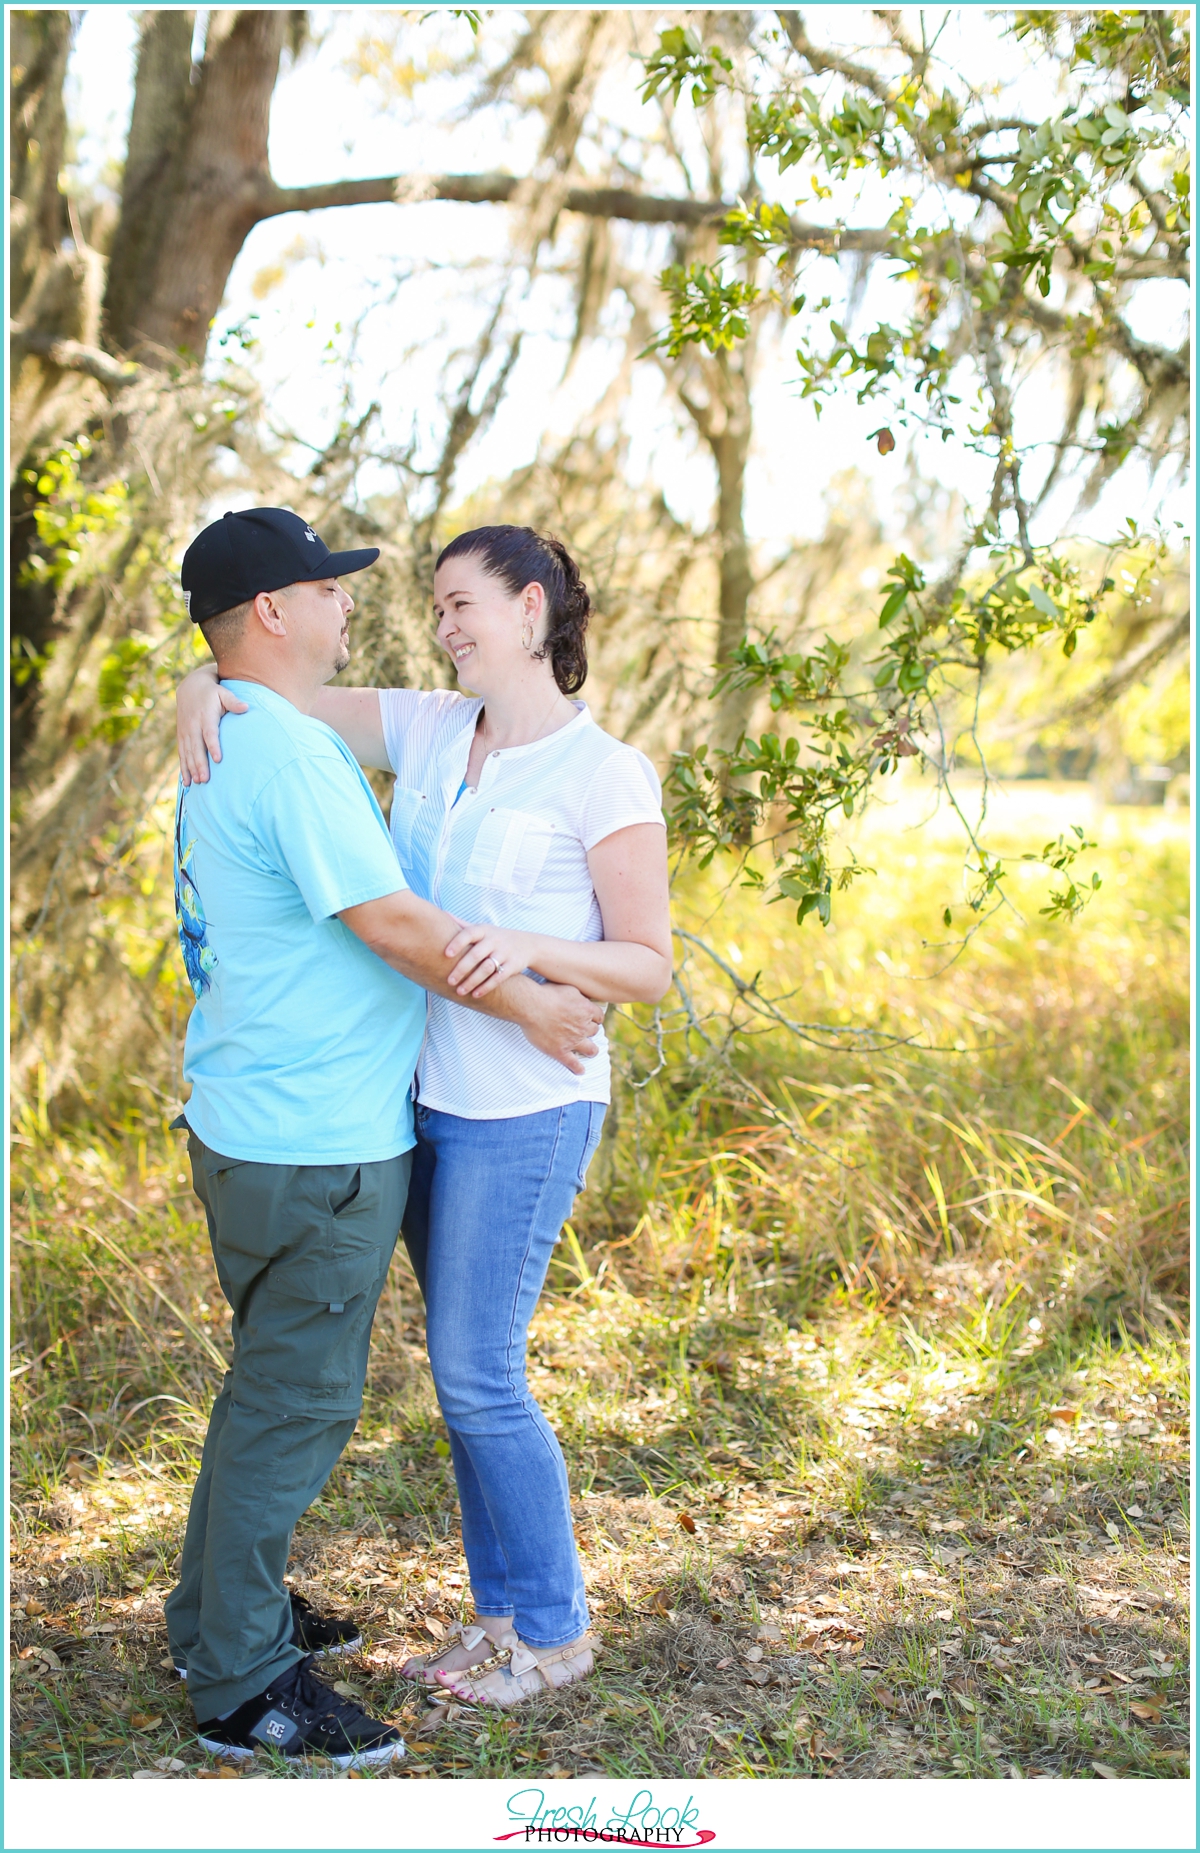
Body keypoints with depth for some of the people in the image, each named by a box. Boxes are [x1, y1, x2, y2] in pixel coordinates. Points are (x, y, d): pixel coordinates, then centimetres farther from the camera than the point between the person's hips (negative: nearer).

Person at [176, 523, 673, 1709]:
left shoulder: (606, 777, -11)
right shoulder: (428, 731, 6)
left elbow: (649, 968, -11)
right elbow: (267, 698, 9)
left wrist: (529, 948, -28)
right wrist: (205, 689, -15)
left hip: (524, 1111, -7)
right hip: (422, 1095, 7)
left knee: (476, 1375, -1)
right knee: (467, 1367, 14)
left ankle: (554, 1628, 18)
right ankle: (503, 1612, 29)